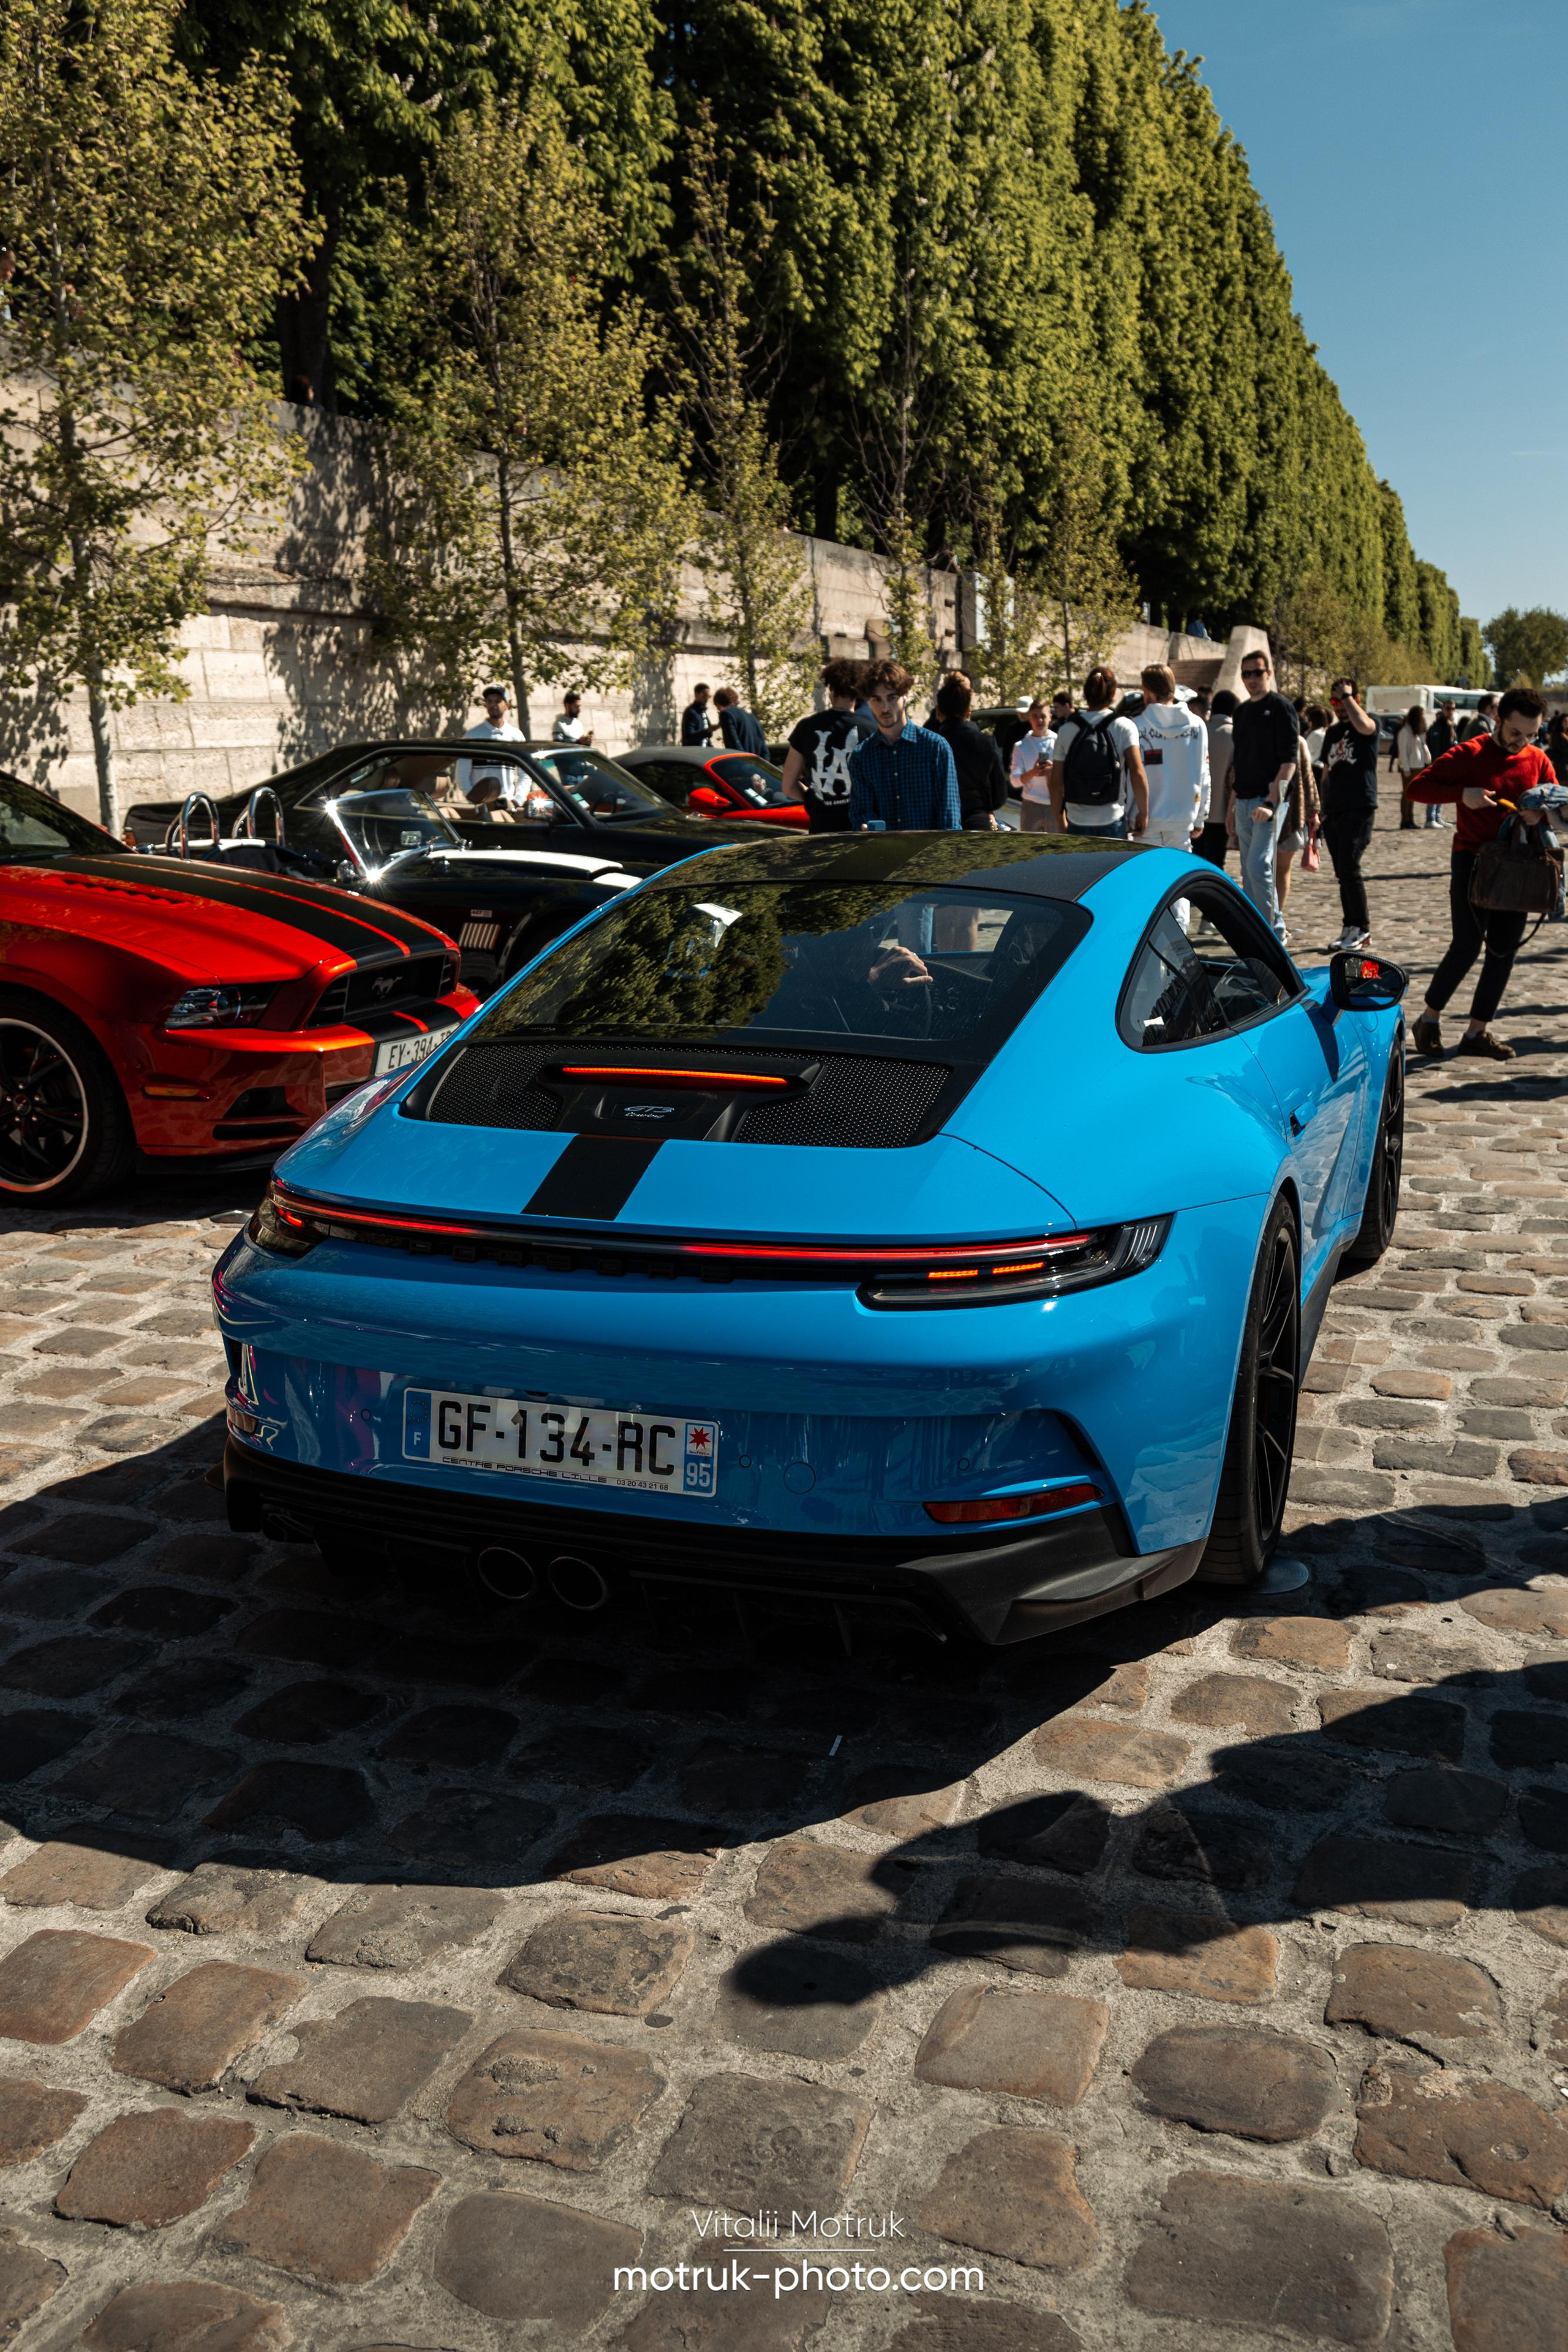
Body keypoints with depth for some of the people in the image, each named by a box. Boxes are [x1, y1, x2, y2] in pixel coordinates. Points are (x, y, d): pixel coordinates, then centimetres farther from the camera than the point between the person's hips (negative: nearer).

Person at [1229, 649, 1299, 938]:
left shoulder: (1280, 708, -7)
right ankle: (1275, 927, 19)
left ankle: (1269, 931, -10)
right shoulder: (1241, 711, 16)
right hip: (1244, 801, 8)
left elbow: (1289, 761, -13)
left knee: (1259, 865, -16)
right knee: (1249, 870, 10)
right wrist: (1233, 790, 12)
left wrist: (1272, 801, -20)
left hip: (1268, 799, -8)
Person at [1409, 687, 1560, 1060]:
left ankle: (1477, 1031, 13)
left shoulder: (1538, 761, 6)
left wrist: (1542, 814, -13)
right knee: (1467, 946, -11)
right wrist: (1462, 794, -23)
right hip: (1473, 861, -5)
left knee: (1504, 951, 4)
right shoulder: (1469, 754, -6)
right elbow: (1417, 787, -9)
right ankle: (1429, 1018, 7)